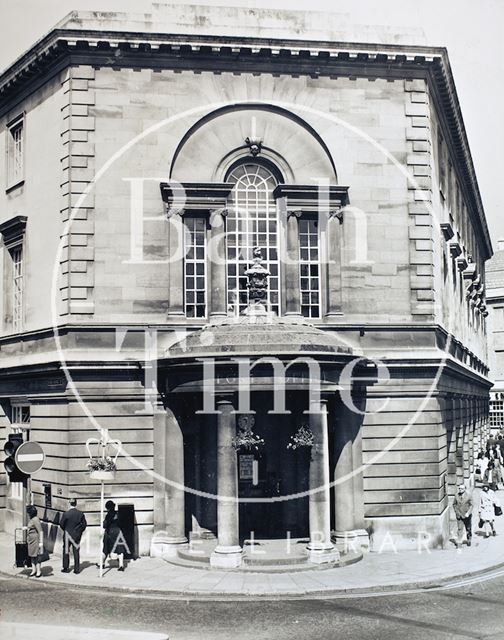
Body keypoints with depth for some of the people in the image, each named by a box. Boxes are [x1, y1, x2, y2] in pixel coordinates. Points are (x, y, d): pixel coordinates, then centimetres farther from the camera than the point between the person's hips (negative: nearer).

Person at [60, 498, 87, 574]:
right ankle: (77, 569, 6)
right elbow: (84, 524, 0)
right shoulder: (81, 514, -5)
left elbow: (61, 524, -6)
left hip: (67, 535, -2)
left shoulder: (66, 513, -12)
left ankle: (66, 568, 11)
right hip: (77, 536, 2)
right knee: (76, 552, 6)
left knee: (66, 551, 10)